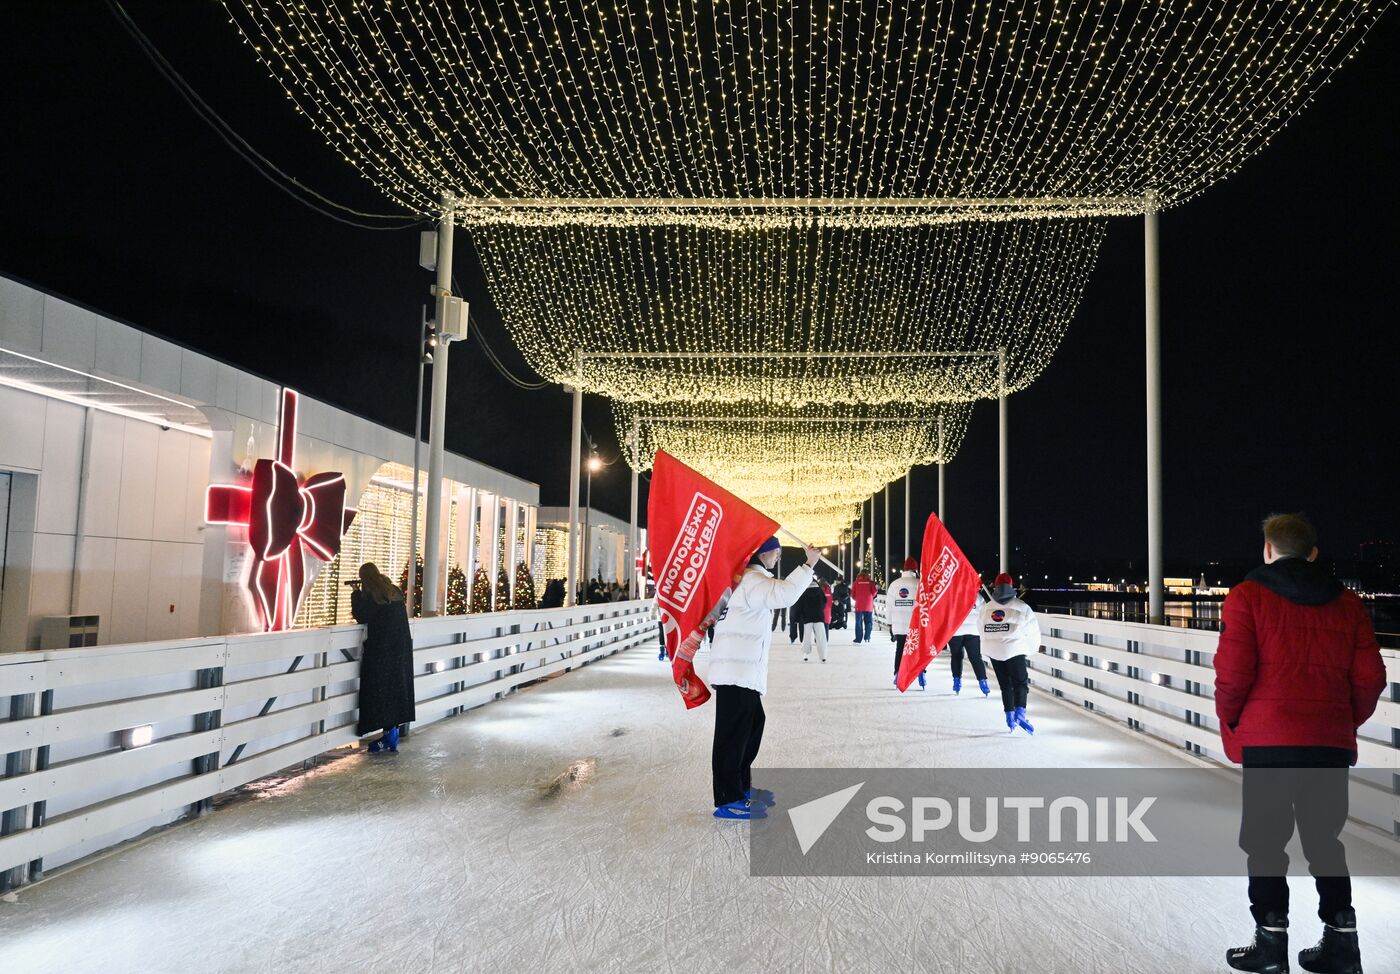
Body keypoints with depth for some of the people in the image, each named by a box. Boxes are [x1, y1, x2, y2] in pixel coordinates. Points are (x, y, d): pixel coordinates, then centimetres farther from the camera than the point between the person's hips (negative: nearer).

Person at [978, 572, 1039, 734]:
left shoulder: (985, 609, 2)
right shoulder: (1022, 608, -5)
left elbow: (982, 631, 9)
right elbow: (1033, 631, 0)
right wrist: (1034, 647, 19)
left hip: (993, 652, 3)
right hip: (1014, 650, -3)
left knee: (1005, 685, 14)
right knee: (1021, 683, 6)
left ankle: (1010, 717, 12)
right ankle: (1020, 714, -14)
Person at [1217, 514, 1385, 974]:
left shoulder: (1248, 596, -6)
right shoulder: (1346, 603, 8)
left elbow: (1233, 673, -12)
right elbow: (1370, 678, 5)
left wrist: (1230, 720, 4)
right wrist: (1344, 723, 18)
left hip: (1269, 740, -5)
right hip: (1332, 743, 5)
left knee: (1265, 840, 5)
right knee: (1324, 839, 16)